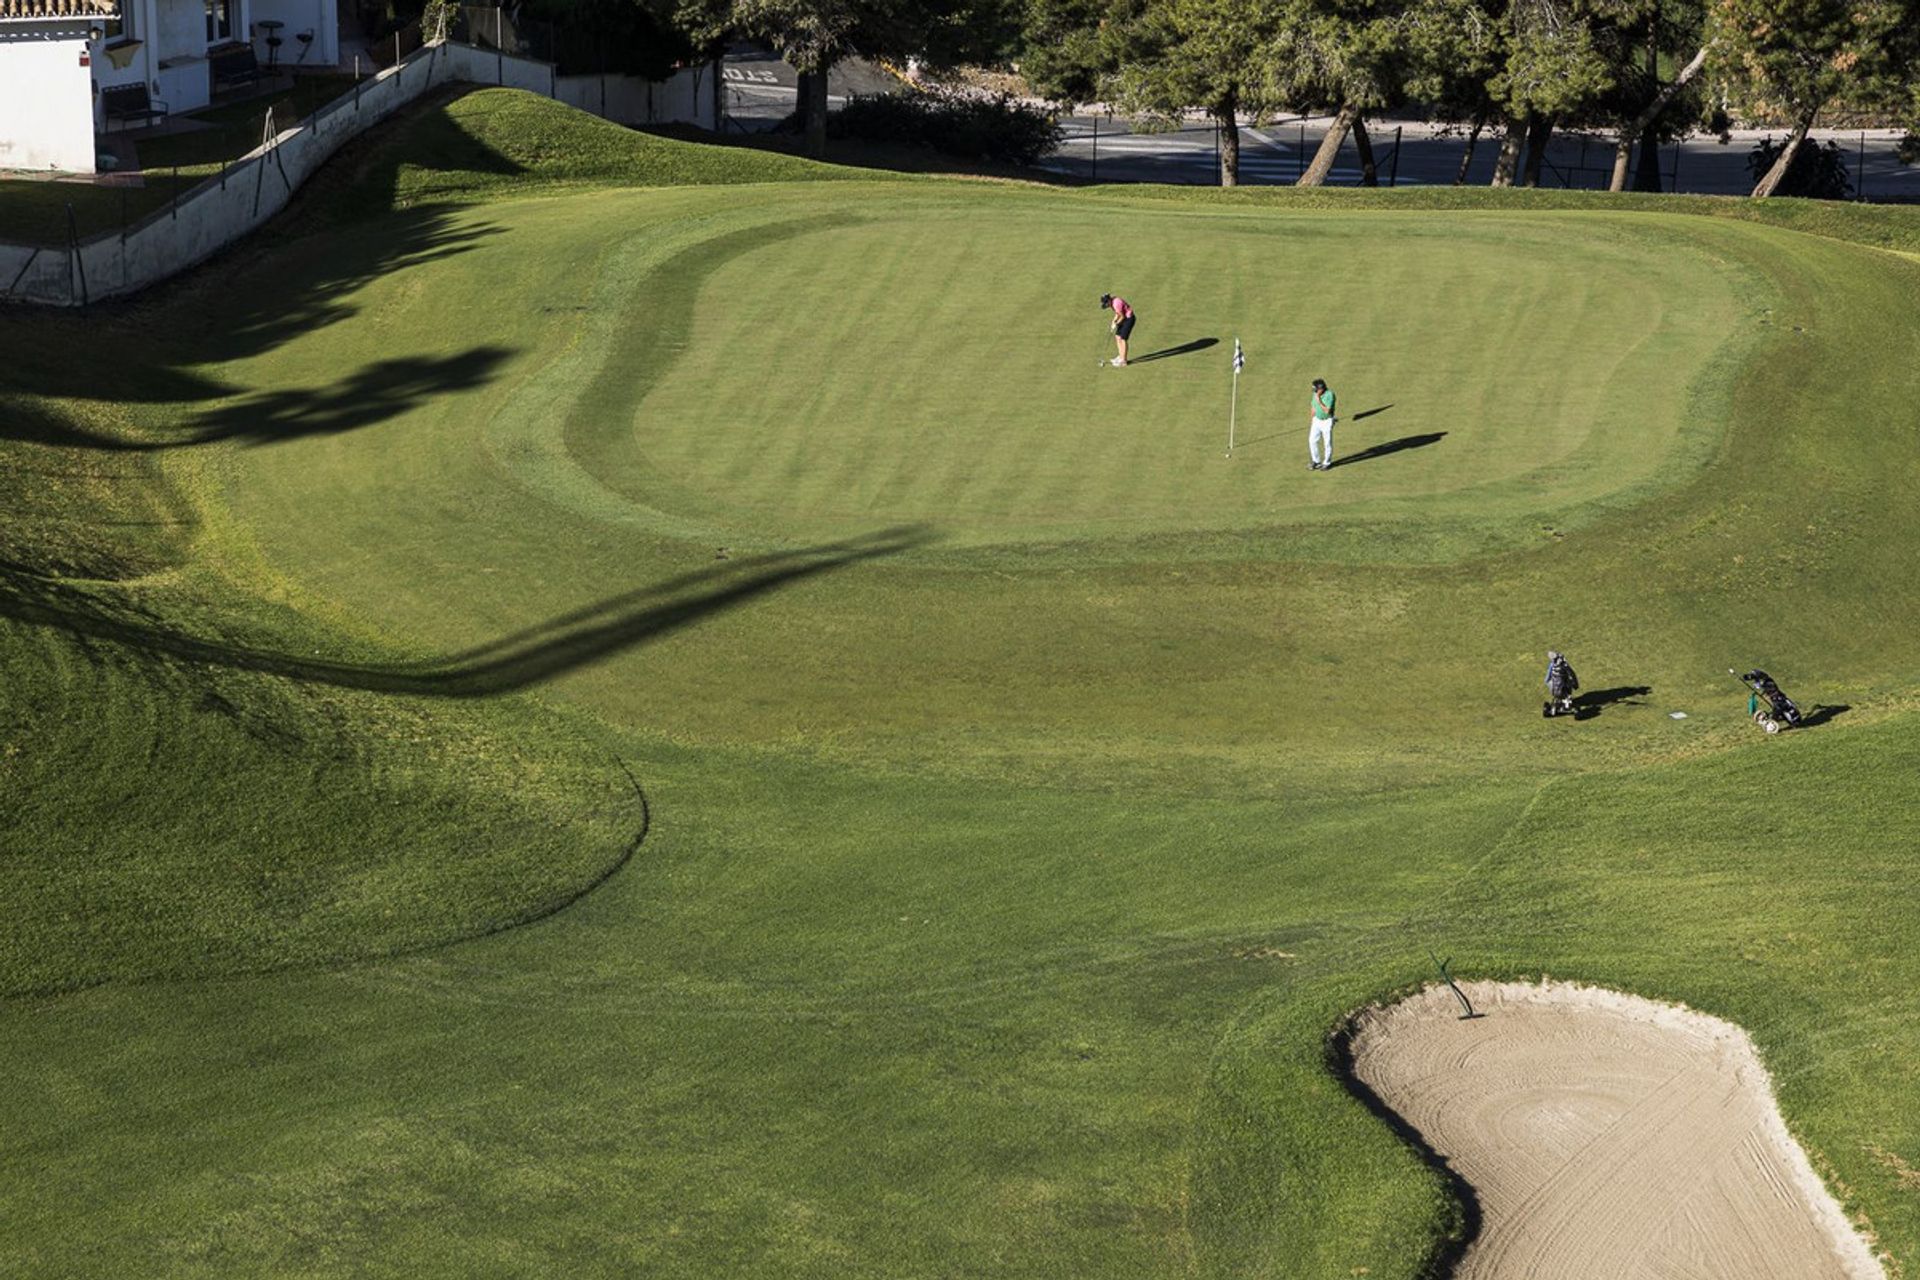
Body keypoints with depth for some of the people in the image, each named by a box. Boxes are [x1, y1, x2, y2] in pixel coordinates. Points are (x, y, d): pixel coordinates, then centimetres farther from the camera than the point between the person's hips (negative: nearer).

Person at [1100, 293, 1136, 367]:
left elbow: (1122, 316, -20)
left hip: (1129, 318, -10)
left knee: (1123, 339, -8)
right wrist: (1113, 322, 1)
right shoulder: (1112, 302, 2)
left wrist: (1116, 324, -9)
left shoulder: (1116, 304, -28)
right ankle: (1121, 357, 21)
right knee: (1117, 337, 11)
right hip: (1125, 318, 10)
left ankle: (1123, 361, -2)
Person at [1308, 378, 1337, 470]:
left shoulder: (1329, 395, -24)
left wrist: (1319, 401, -31)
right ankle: (1316, 461, 20)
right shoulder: (1316, 394, -3)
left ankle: (1327, 463, 21)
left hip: (1327, 421, -6)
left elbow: (1327, 411, -27)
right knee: (1312, 440, 5)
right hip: (1317, 420, 6)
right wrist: (1313, 420, 14)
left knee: (1327, 443, 5)